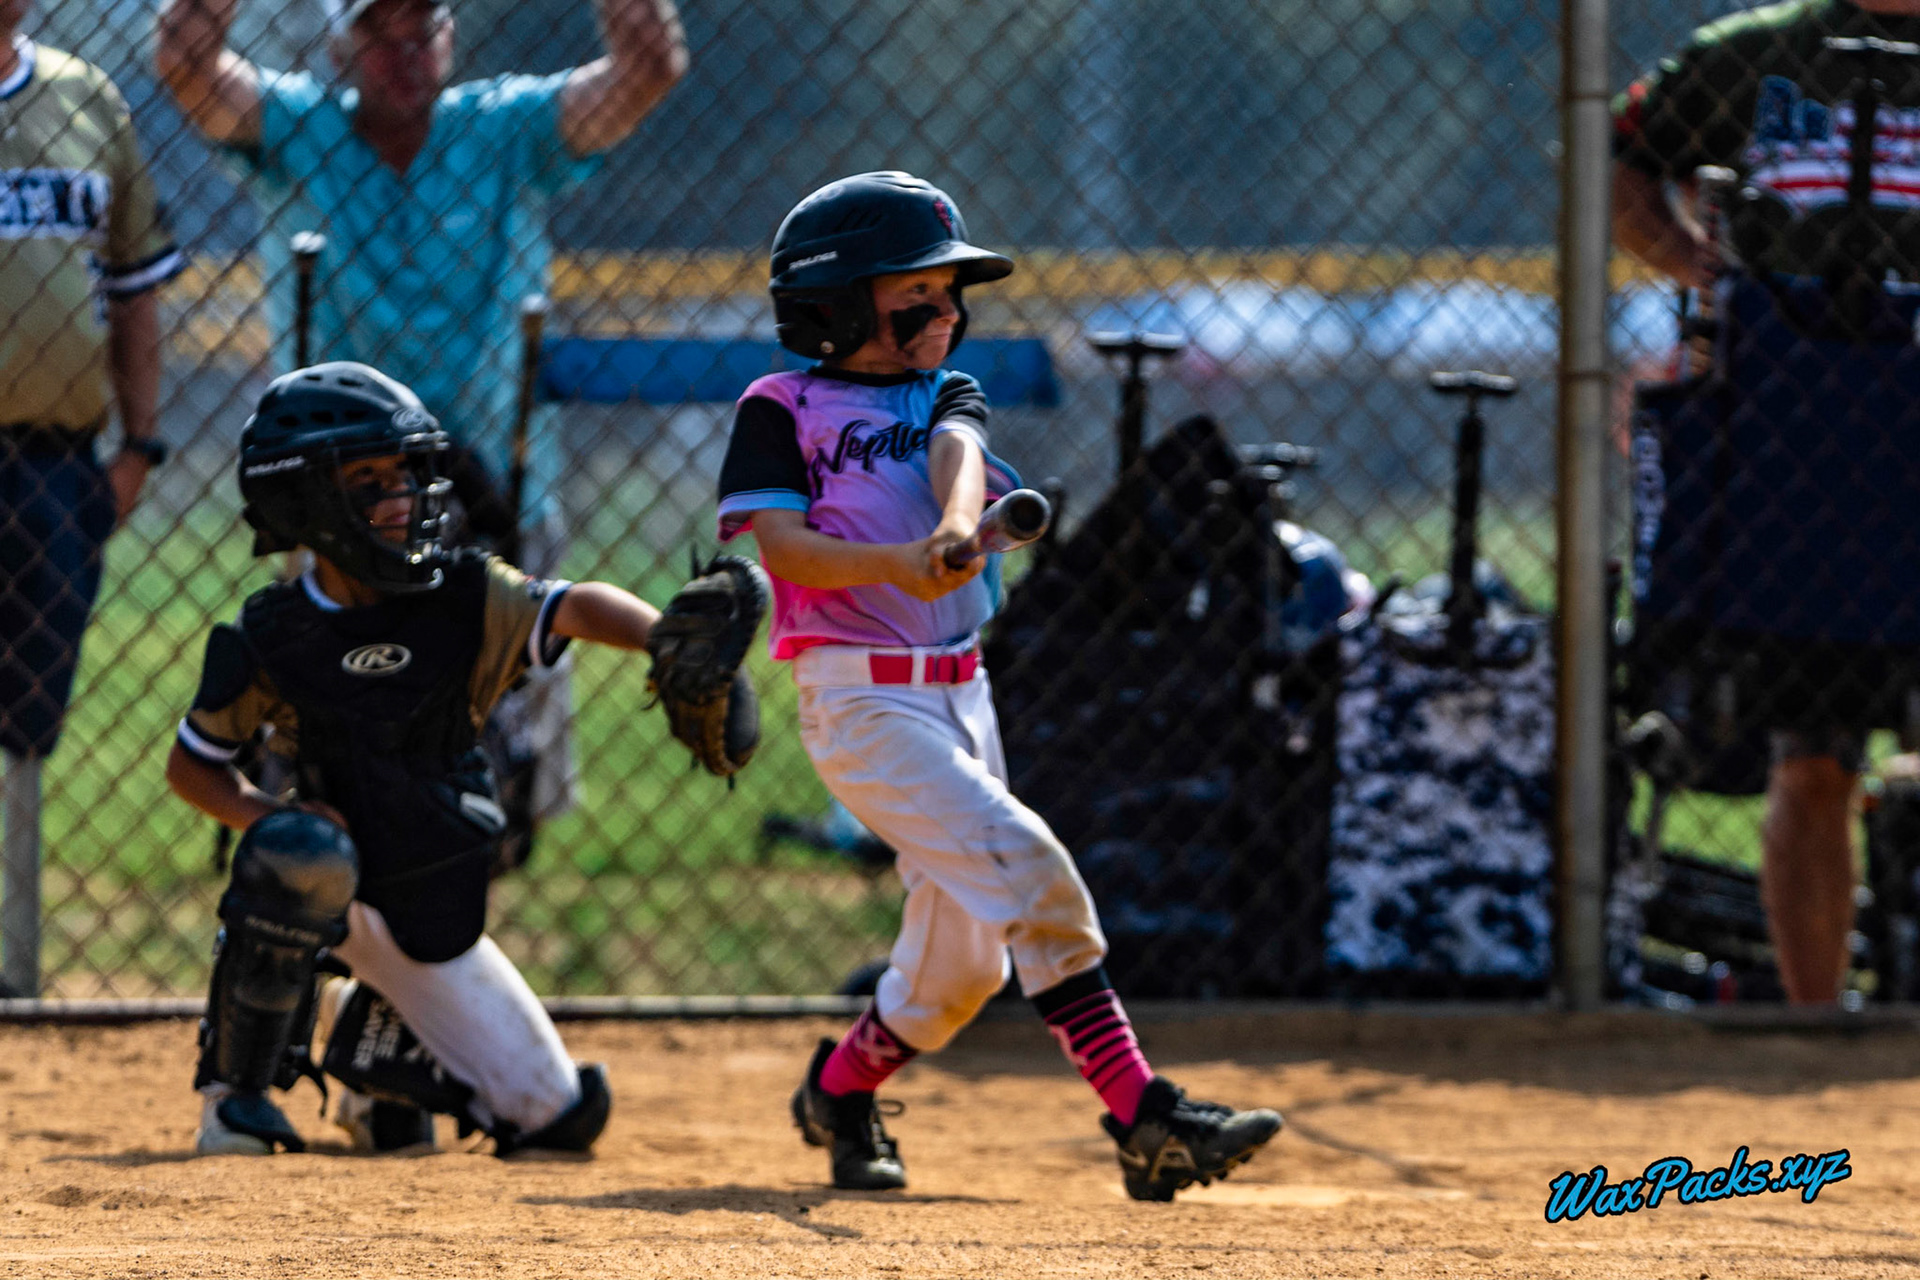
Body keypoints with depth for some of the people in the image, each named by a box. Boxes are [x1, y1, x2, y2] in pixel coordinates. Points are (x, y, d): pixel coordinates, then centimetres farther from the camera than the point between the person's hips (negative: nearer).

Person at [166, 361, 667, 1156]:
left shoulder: (464, 600, -12)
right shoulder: (271, 637, -13)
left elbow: (574, 611, -28)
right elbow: (191, 764, -1)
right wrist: (267, 815, -21)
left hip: (438, 918, 3)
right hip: (336, 897, -3)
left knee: (561, 1119, 5)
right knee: (300, 852, -39)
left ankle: (371, 1039, 31)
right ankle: (235, 1091, -18)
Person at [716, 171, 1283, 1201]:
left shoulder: (949, 398, 13)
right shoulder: (781, 410, 0)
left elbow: (957, 454, -9)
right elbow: (782, 547, -11)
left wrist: (957, 526, -33)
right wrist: (891, 564, -29)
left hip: (959, 695, 7)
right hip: (861, 700, -7)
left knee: (961, 960, 11)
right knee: (1028, 869, -22)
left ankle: (840, 1091, 37)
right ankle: (1143, 1118, -26)